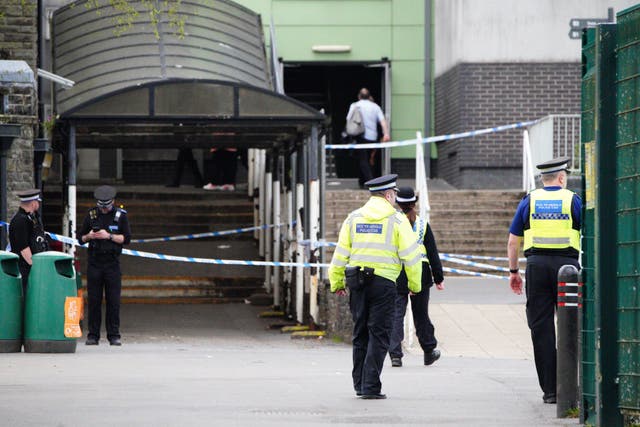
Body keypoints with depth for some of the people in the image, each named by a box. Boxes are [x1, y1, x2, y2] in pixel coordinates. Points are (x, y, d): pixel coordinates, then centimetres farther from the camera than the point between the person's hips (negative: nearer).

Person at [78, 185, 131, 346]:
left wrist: (109, 236, -14)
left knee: (113, 300, -3)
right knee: (94, 300, 0)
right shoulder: (92, 214, 7)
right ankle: (93, 336, 4)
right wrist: (89, 236, -9)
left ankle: (114, 336, 1)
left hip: (112, 262, -1)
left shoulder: (120, 215, 2)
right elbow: (80, 238, 12)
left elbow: (126, 238, -2)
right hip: (94, 262, 1)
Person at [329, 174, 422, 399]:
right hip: (383, 283, -4)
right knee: (379, 335, -2)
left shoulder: (353, 218, 8)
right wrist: (415, 284, 6)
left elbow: (341, 253, 9)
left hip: (356, 281, 4)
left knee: (360, 333, 15)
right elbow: (410, 255, -4)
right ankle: (370, 387, -8)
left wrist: (336, 282, 17)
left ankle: (360, 384, 19)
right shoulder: (397, 220, -3)